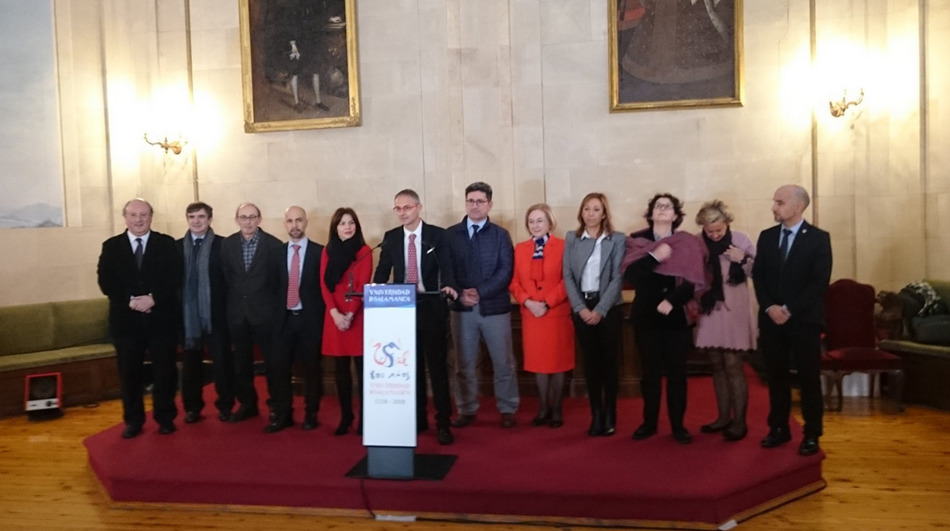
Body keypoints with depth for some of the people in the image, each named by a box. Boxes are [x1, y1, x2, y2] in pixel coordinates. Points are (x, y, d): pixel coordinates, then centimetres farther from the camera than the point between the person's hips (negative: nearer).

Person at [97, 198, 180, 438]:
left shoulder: (166, 244, 3)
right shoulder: (111, 246, 7)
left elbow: (175, 278, -5)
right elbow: (105, 282, -2)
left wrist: (152, 298, -18)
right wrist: (130, 300, -15)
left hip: (161, 318, -1)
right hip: (126, 319, 1)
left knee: (164, 371, 6)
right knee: (129, 373, 8)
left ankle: (165, 418, 19)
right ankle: (133, 420, 22)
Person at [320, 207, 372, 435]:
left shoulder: (364, 251, 1)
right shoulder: (328, 251, 11)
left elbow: (363, 285, -7)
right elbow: (324, 285, 3)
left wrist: (350, 314, -16)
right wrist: (335, 313, -11)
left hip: (357, 316, -3)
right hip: (334, 316, 3)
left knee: (361, 367, 0)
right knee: (340, 369, 7)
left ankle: (364, 418, 8)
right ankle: (345, 416, 16)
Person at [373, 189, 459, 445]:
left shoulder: (438, 235, -2)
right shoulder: (390, 238, 8)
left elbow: (446, 266, -11)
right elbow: (383, 270, 5)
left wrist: (448, 286, -32)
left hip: (431, 307, -3)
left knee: (437, 365, 0)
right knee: (411, 366, 11)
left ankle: (443, 423, 7)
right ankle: (417, 418, 23)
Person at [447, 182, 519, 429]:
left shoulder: (500, 235, 3)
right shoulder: (451, 234, 5)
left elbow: (505, 272, -5)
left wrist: (480, 291, -16)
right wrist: (460, 294, -13)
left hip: (495, 307, -1)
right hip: (462, 308, 1)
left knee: (503, 362, 5)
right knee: (464, 363, 8)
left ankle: (507, 410, 19)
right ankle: (466, 410, 21)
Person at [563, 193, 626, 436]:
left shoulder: (617, 239, -1)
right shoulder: (571, 239, 6)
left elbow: (617, 278, -6)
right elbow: (568, 276, 1)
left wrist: (600, 309, -13)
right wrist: (581, 308, -9)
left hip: (608, 307, -2)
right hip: (582, 308, 2)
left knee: (610, 361, 3)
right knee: (590, 362, 6)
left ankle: (610, 416, 15)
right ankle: (596, 416, 14)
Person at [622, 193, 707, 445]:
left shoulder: (688, 243, 2)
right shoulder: (637, 241, 3)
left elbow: (695, 280, -6)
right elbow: (629, 274, -10)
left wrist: (671, 300, -17)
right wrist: (655, 257, -20)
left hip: (677, 316, 0)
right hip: (646, 316, 0)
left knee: (676, 371, 5)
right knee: (650, 371, 6)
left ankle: (678, 425, 16)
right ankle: (649, 422, 18)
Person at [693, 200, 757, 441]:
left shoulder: (740, 239, -9)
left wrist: (743, 260, -21)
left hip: (734, 311, -3)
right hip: (709, 311, 4)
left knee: (733, 367, -3)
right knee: (717, 366, 12)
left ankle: (739, 421, 9)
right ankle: (724, 417, 24)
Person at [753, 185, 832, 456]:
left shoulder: (818, 238, -3)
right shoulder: (766, 237, 8)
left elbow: (820, 282, -10)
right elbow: (758, 276, 6)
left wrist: (790, 310, -15)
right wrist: (769, 307, -9)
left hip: (804, 320, -3)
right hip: (771, 319, 4)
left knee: (809, 378, 4)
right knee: (776, 377, 9)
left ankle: (811, 435, 15)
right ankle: (779, 429, 20)